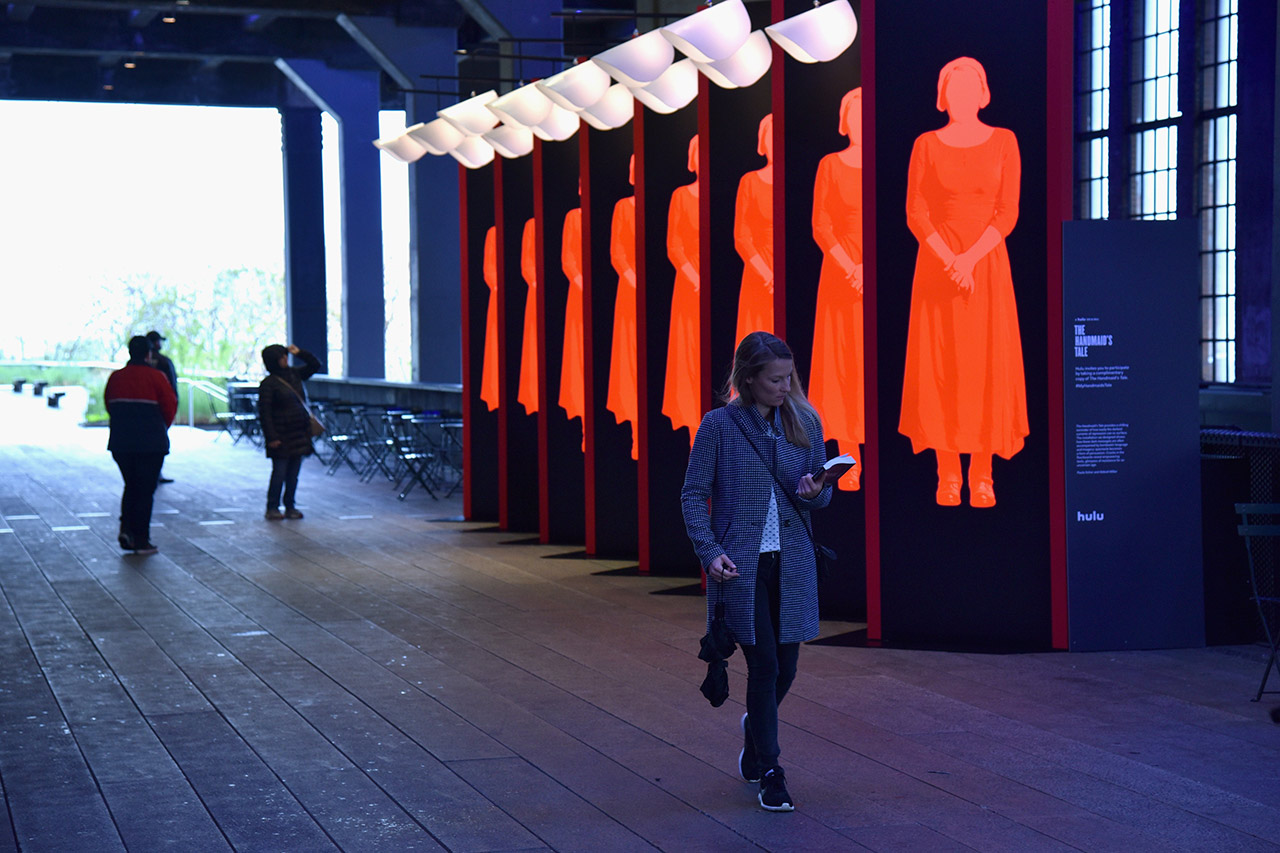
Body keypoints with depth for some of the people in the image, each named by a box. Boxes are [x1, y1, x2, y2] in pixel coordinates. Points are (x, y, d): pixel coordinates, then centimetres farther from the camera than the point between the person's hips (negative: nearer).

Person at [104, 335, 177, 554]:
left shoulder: (115, 377, 4)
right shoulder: (155, 377, -8)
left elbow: (109, 406, 8)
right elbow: (170, 406, -6)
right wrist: (162, 427, 13)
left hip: (120, 443, 4)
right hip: (151, 443, -4)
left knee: (131, 486, 19)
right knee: (146, 490, 4)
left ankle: (126, 529, 3)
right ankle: (141, 540, 4)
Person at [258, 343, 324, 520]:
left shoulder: (294, 375, 10)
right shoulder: (268, 384, -10)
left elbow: (315, 365, 20)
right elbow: (264, 412, -12)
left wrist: (300, 353, 6)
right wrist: (271, 437, -17)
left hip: (299, 433, 6)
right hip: (281, 436, -6)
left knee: (293, 473, 10)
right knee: (279, 473, -3)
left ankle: (290, 507, 17)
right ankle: (272, 509, 6)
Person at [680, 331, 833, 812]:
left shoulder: (805, 422, 6)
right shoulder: (719, 425, -5)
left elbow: (823, 493, 13)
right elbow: (693, 494, -3)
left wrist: (815, 492, -11)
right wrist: (709, 550, -15)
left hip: (792, 563, 4)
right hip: (740, 563, -4)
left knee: (785, 667, 8)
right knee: (764, 664, -5)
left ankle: (755, 726, 41)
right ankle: (768, 771, 9)